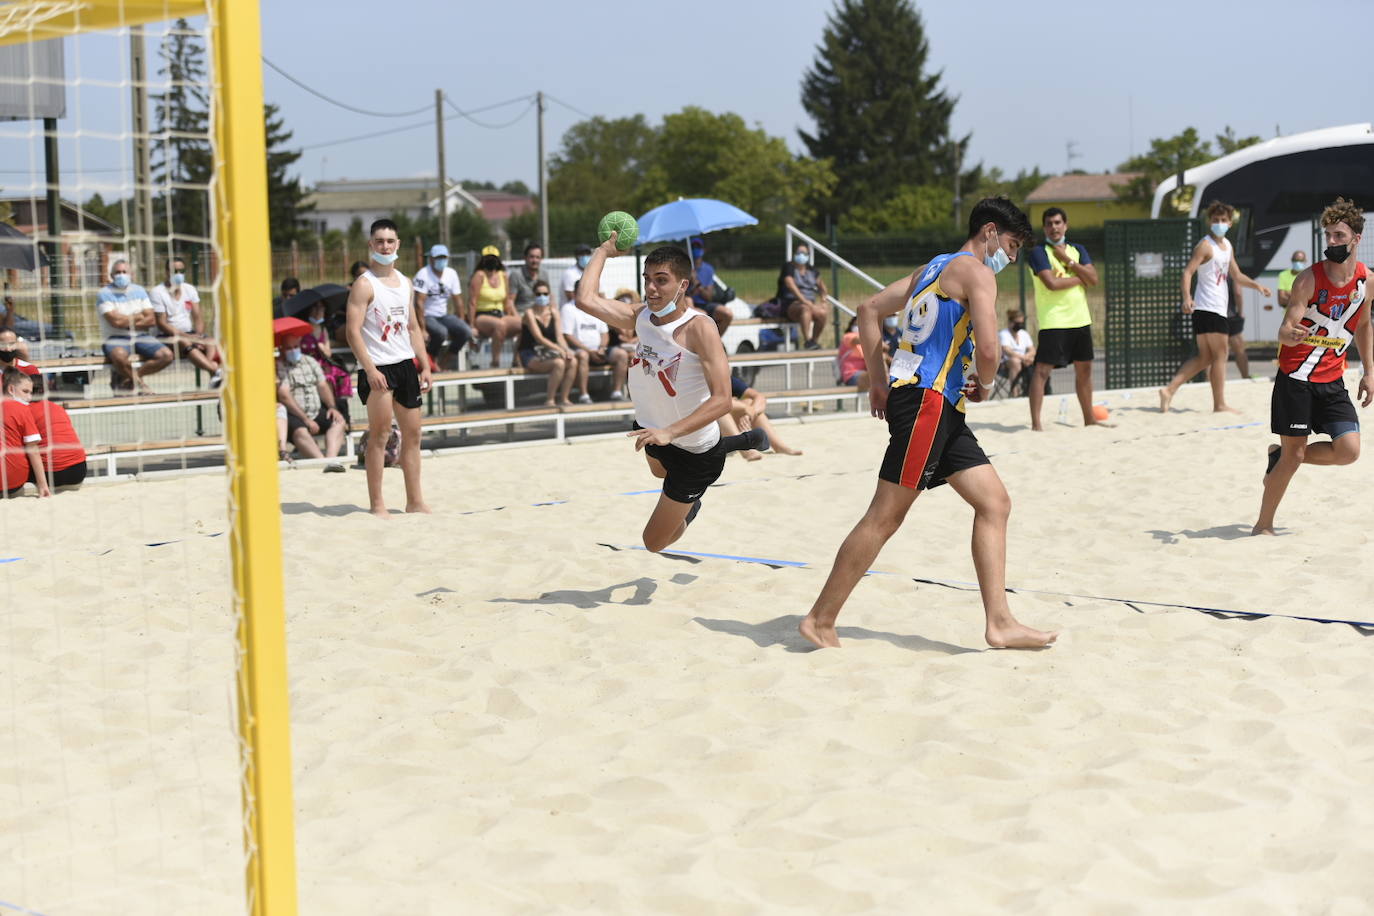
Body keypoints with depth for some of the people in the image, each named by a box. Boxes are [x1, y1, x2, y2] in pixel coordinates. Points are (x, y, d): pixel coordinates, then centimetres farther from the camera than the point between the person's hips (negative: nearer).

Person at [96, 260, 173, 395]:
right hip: (117, 338, -5)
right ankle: (139, 381, -8)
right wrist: (139, 317, 0)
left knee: (166, 355, -19)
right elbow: (116, 321, -14)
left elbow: (152, 320, 2)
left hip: (141, 336, 5)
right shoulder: (105, 294, -2)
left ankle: (127, 378, -4)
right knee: (119, 356, -40)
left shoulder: (139, 291, 12)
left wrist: (127, 323, -9)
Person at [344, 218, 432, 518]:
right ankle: (376, 504, -2)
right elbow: (353, 331, -15)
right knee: (379, 434, -7)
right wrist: (370, 369, -23)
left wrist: (424, 366, 12)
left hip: (405, 364, 7)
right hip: (378, 368, -7)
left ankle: (415, 502, 17)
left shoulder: (405, 282, 14)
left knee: (412, 433, 9)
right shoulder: (364, 284, -8)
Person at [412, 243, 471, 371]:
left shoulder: (451, 274, 5)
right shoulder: (423, 274, -14)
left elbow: (458, 301, 11)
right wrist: (422, 330, -23)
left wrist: (460, 323, 7)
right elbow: (419, 303, -18)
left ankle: (449, 359, 4)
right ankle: (431, 361, -9)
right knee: (441, 332, -35)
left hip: (444, 315, 6)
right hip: (426, 316, -6)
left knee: (466, 332, -18)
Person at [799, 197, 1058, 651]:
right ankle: (820, 621, 0)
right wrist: (985, 385, 3)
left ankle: (999, 623, 5)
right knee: (885, 517, -6)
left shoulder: (933, 269, 21)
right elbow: (987, 350, -19)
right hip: (926, 400, -10)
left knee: (995, 503, 7)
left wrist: (879, 381, 20)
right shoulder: (976, 272, -6)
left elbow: (869, 310, 23)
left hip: (941, 408, 10)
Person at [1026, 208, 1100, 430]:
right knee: (1042, 369, -10)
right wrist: (1080, 278, -5)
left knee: (1084, 368, 13)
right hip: (1053, 321, -6)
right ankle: (1035, 423, -11)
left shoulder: (1077, 250, 13)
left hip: (1081, 319, 7)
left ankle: (1089, 419, 25)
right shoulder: (1038, 252, -5)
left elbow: (1093, 279, 1)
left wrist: (1068, 261, -8)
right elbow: (1051, 282, -18)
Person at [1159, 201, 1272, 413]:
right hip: (1208, 308, -9)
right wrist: (1187, 297, -34)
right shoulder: (1205, 246, -10)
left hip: (1218, 308, 9)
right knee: (1219, 355, -4)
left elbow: (1236, 276, 27)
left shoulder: (1227, 246, 18)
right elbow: (1188, 271, -20)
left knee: (1204, 358, 10)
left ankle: (1170, 389, 4)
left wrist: (1257, 286, 13)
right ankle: (1219, 405, 1)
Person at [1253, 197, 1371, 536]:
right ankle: (1263, 525, 12)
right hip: (1295, 377, -5)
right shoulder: (1309, 279, -14)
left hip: (1333, 380, 5)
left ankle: (1279, 455, 16)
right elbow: (1284, 330, -20)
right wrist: (1290, 335, -43)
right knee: (1293, 455, -4)